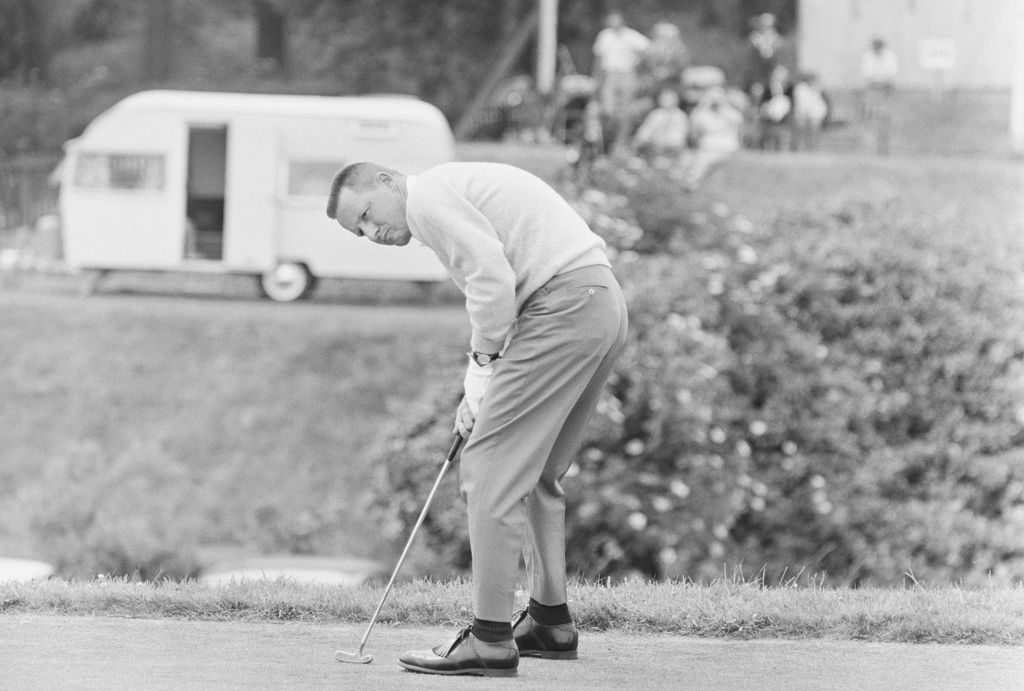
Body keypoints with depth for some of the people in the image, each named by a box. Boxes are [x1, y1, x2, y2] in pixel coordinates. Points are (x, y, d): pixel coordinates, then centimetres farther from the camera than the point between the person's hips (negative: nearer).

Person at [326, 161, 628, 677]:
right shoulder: (464, 189, 26)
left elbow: (493, 278, -17)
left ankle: (490, 640, -10)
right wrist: (480, 390, 16)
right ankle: (550, 620, 30)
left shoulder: (428, 197, -5)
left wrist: (482, 367, -5)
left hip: (565, 304, -10)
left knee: (491, 468, -8)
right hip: (605, 303, 10)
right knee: (537, 473, 22)